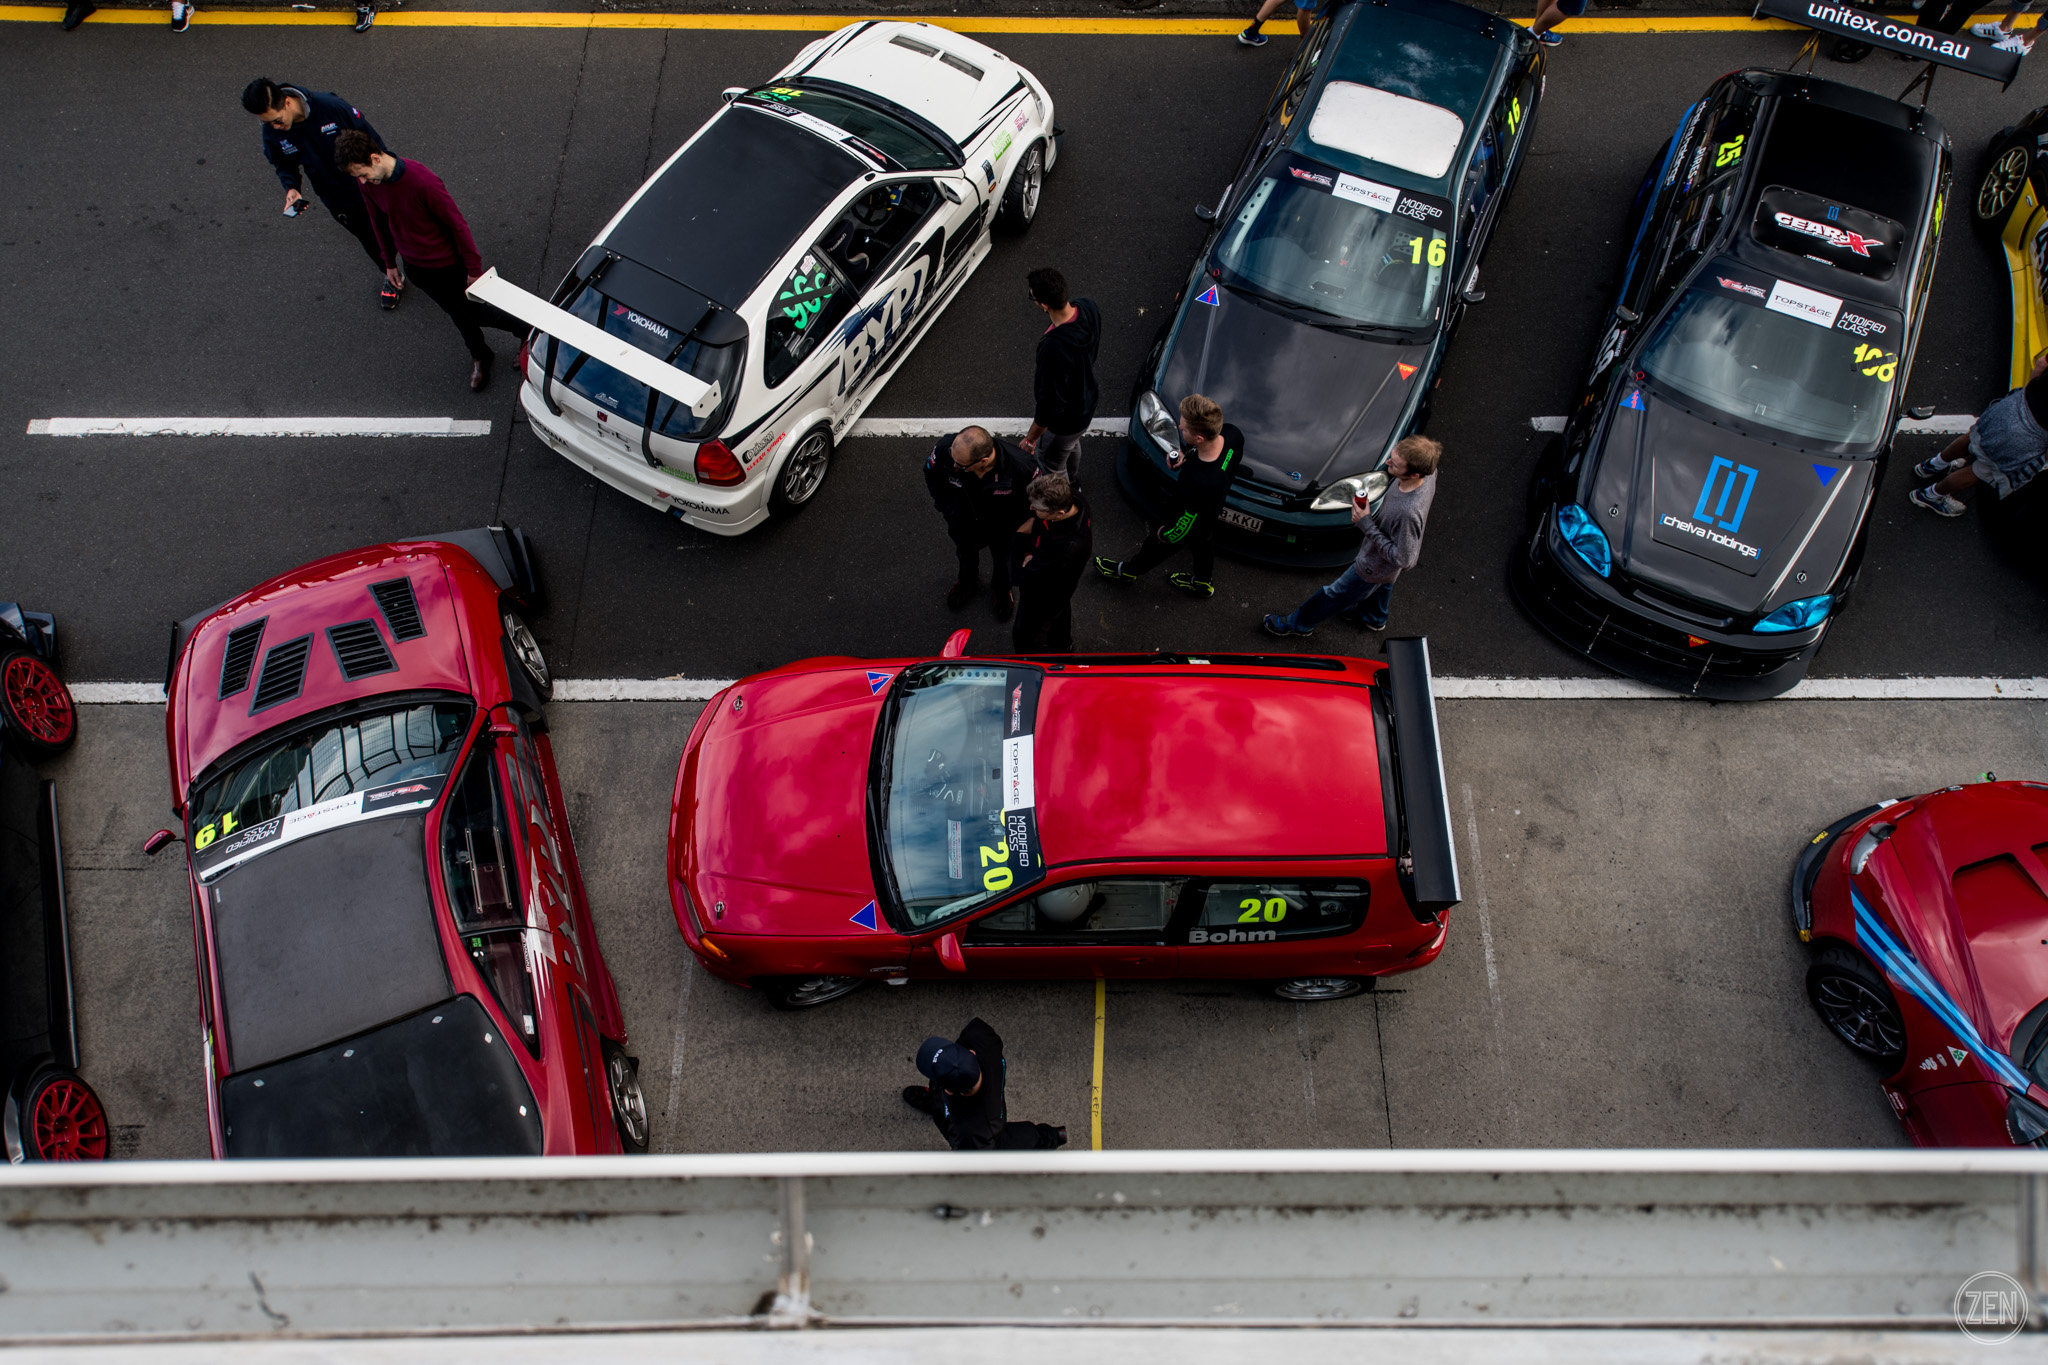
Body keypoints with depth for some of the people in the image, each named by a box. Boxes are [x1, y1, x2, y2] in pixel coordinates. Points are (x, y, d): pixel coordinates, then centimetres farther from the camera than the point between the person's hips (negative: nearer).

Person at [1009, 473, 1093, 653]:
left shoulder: (1067, 547, -50)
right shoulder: (1072, 499, -29)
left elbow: (1018, 576, -38)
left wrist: (1019, 536, -26)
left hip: (1043, 598, -7)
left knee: (1025, 639, 22)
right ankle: (1063, 649, 67)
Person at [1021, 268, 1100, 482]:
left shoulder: (1053, 348, -45)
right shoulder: (1089, 308, -22)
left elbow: (1050, 403, -33)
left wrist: (1030, 438, -17)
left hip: (1064, 421, -8)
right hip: (1087, 399, 8)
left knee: (1050, 464, 24)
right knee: (1072, 444, 38)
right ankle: (1072, 479, 68)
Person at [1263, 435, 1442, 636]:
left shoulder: (1408, 513, -48)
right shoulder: (1427, 474, -25)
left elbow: (1404, 559, -35)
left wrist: (1367, 524, -33)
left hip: (1374, 566, -7)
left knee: (1338, 593, 19)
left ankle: (1299, 623, 45)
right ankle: (1373, 617, 68)